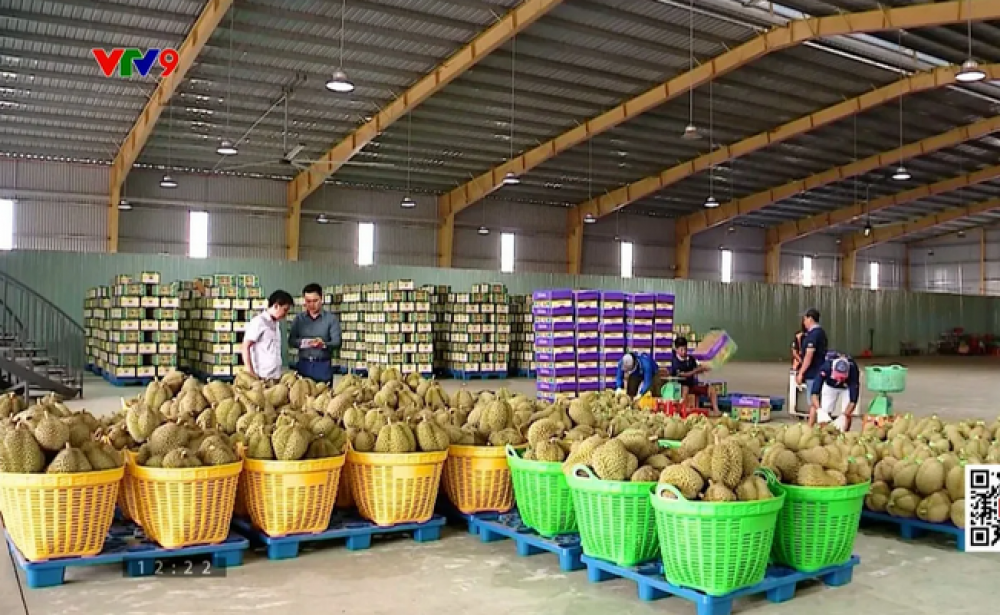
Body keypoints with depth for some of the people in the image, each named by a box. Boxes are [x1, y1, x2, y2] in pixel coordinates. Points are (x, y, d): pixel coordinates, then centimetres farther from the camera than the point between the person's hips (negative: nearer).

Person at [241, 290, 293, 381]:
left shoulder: (276, 323, 15)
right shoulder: (258, 321, -7)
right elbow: (245, 346, -10)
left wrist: (279, 374, 10)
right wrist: (250, 372, -14)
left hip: (275, 376, 7)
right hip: (262, 376, -7)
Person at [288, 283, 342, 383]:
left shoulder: (331, 318, 1)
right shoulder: (298, 319, 9)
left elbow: (337, 342, -7)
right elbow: (291, 341, 1)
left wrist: (324, 344, -27)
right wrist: (305, 342, -19)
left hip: (323, 366, -2)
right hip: (303, 365, 2)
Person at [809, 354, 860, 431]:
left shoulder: (853, 370, -39)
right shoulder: (826, 367, -40)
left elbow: (853, 399, -37)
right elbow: (814, 392, -42)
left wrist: (843, 417, -48)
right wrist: (819, 410, -56)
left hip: (847, 387, 0)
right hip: (830, 386, 0)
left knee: (848, 414, -16)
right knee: (824, 414, -9)